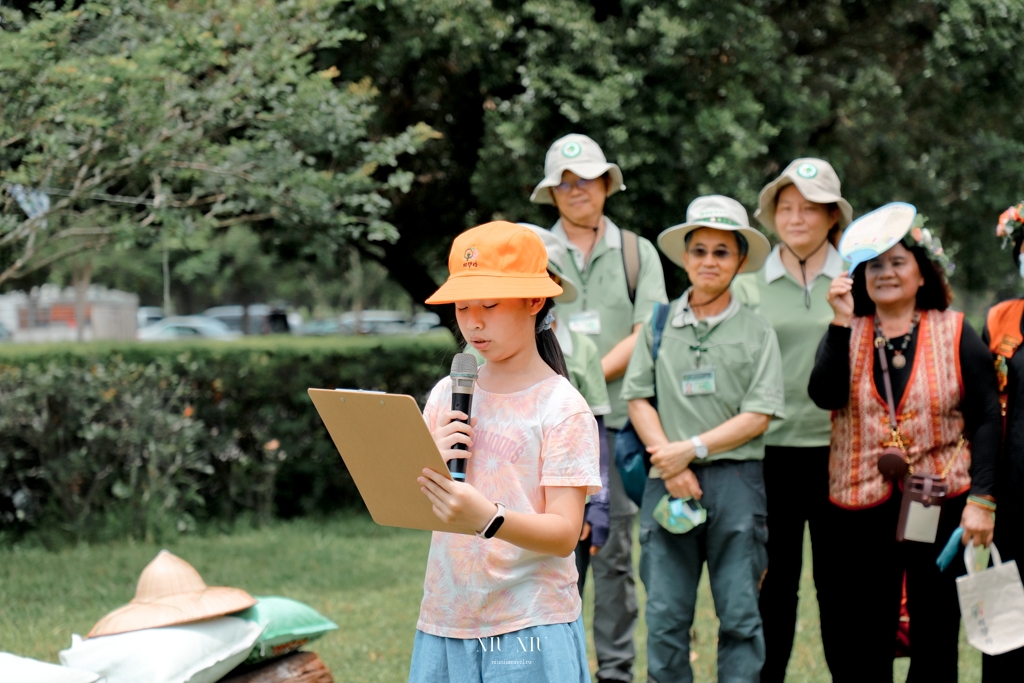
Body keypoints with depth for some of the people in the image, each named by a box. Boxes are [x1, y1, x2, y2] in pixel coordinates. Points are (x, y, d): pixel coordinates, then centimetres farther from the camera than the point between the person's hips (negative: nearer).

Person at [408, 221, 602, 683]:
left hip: (532, 630, -4)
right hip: (445, 624, 4)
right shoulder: (447, 396, 9)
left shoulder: (562, 408, -6)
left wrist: (489, 519, -31)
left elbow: (564, 535, -13)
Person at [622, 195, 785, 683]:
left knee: (739, 612, 0)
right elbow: (638, 399, 6)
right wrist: (669, 465, -7)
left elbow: (758, 417, -2)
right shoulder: (659, 324, 10)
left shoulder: (756, 332, 5)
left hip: (736, 479, -1)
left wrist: (692, 449, -10)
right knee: (665, 613, 1)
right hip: (669, 481, 1)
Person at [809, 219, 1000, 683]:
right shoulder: (846, 334, 8)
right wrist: (841, 322, -16)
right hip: (860, 510, 1)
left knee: (936, 644, 4)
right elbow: (825, 395, -10)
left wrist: (980, 499, -9)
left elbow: (986, 418, 0)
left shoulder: (954, 334, 3)